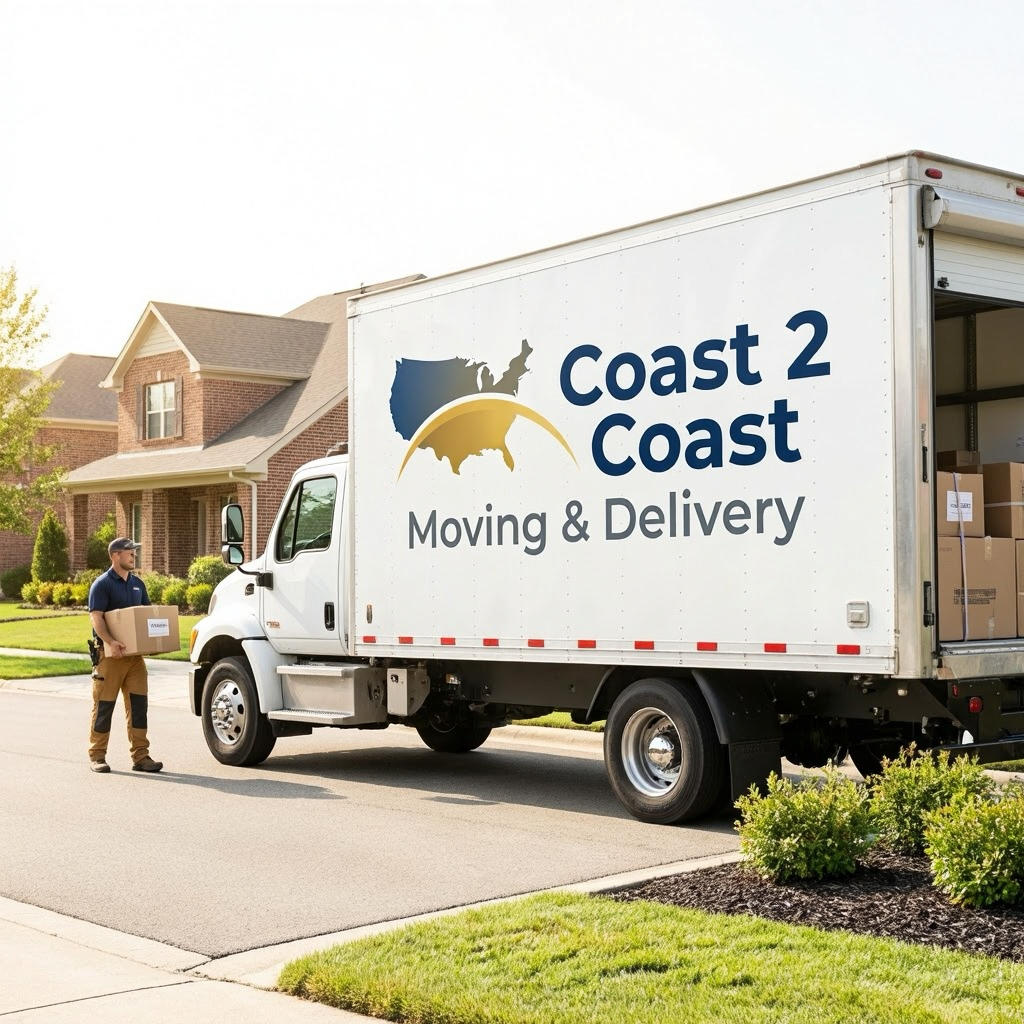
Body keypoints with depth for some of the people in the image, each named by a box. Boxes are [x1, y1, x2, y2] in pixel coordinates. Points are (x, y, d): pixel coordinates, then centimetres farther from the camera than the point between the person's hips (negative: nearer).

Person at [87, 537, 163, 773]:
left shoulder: (137, 584, 14)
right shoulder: (102, 584, -8)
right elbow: (96, 618, -17)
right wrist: (110, 642, -31)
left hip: (134, 653, 6)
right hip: (110, 654, -6)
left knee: (139, 702, 2)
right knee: (104, 705, 2)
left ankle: (140, 756, 5)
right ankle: (97, 756, 12)